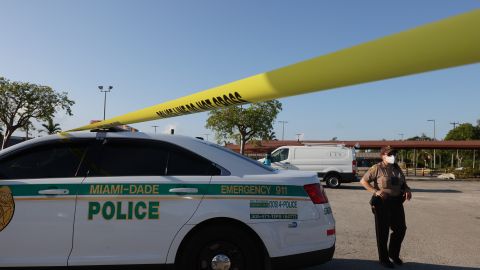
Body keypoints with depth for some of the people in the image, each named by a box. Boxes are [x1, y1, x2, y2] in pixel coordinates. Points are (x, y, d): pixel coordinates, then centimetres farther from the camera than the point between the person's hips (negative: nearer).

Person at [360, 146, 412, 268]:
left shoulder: (397, 168, 12)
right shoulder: (377, 168, -8)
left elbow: (403, 183, 23)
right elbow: (363, 181, -11)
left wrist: (407, 190, 1)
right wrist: (375, 191, -22)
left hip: (396, 203, 6)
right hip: (382, 203, -6)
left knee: (400, 229, 11)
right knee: (382, 232, 4)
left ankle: (394, 254, 34)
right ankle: (383, 258, 18)